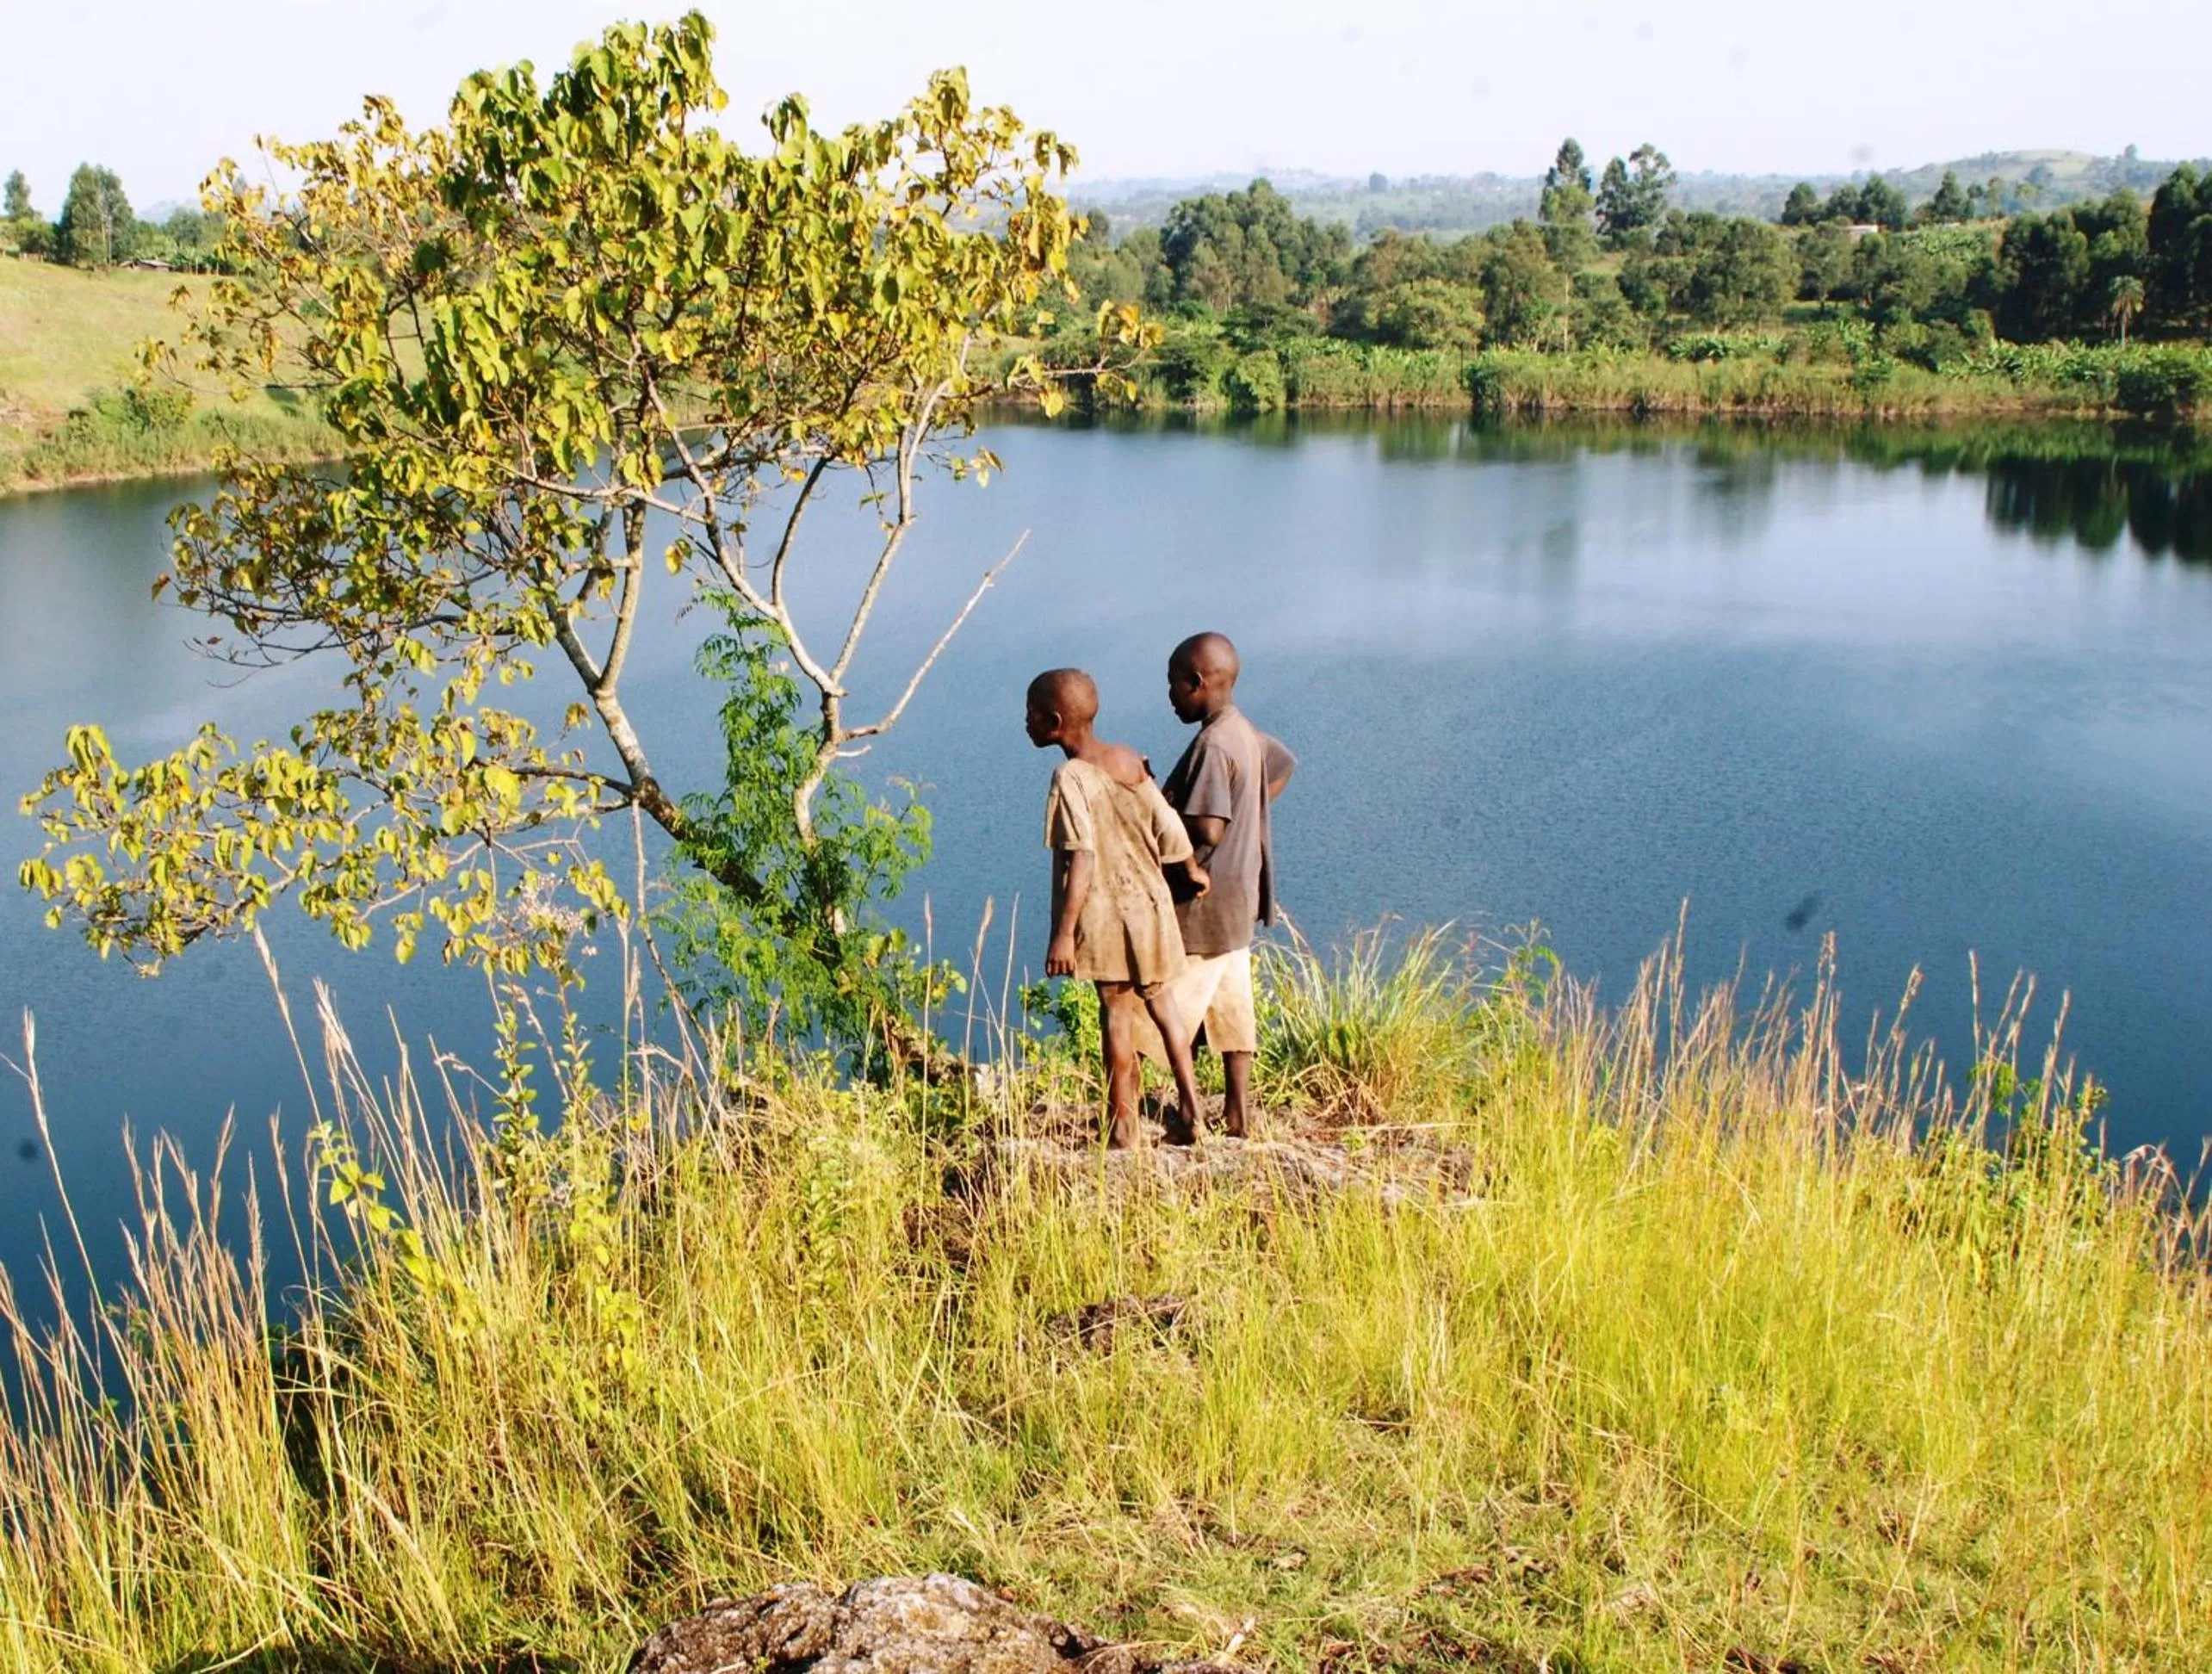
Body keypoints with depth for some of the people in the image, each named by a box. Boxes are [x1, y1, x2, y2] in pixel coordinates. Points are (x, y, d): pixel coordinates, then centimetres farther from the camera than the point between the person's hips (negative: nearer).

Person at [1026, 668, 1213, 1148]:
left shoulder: (1071, 777, -17)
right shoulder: (1130, 760, 3)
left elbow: (1082, 859, -24)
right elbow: (1170, 830, 5)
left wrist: (1064, 933, -24)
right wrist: (1192, 872, 23)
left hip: (1105, 911, -6)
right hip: (1151, 902, 6)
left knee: (1117, 1010, 3)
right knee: (1159, 1002, 19)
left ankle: (1122, 1128, 12)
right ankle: (1190, 1112, 19)